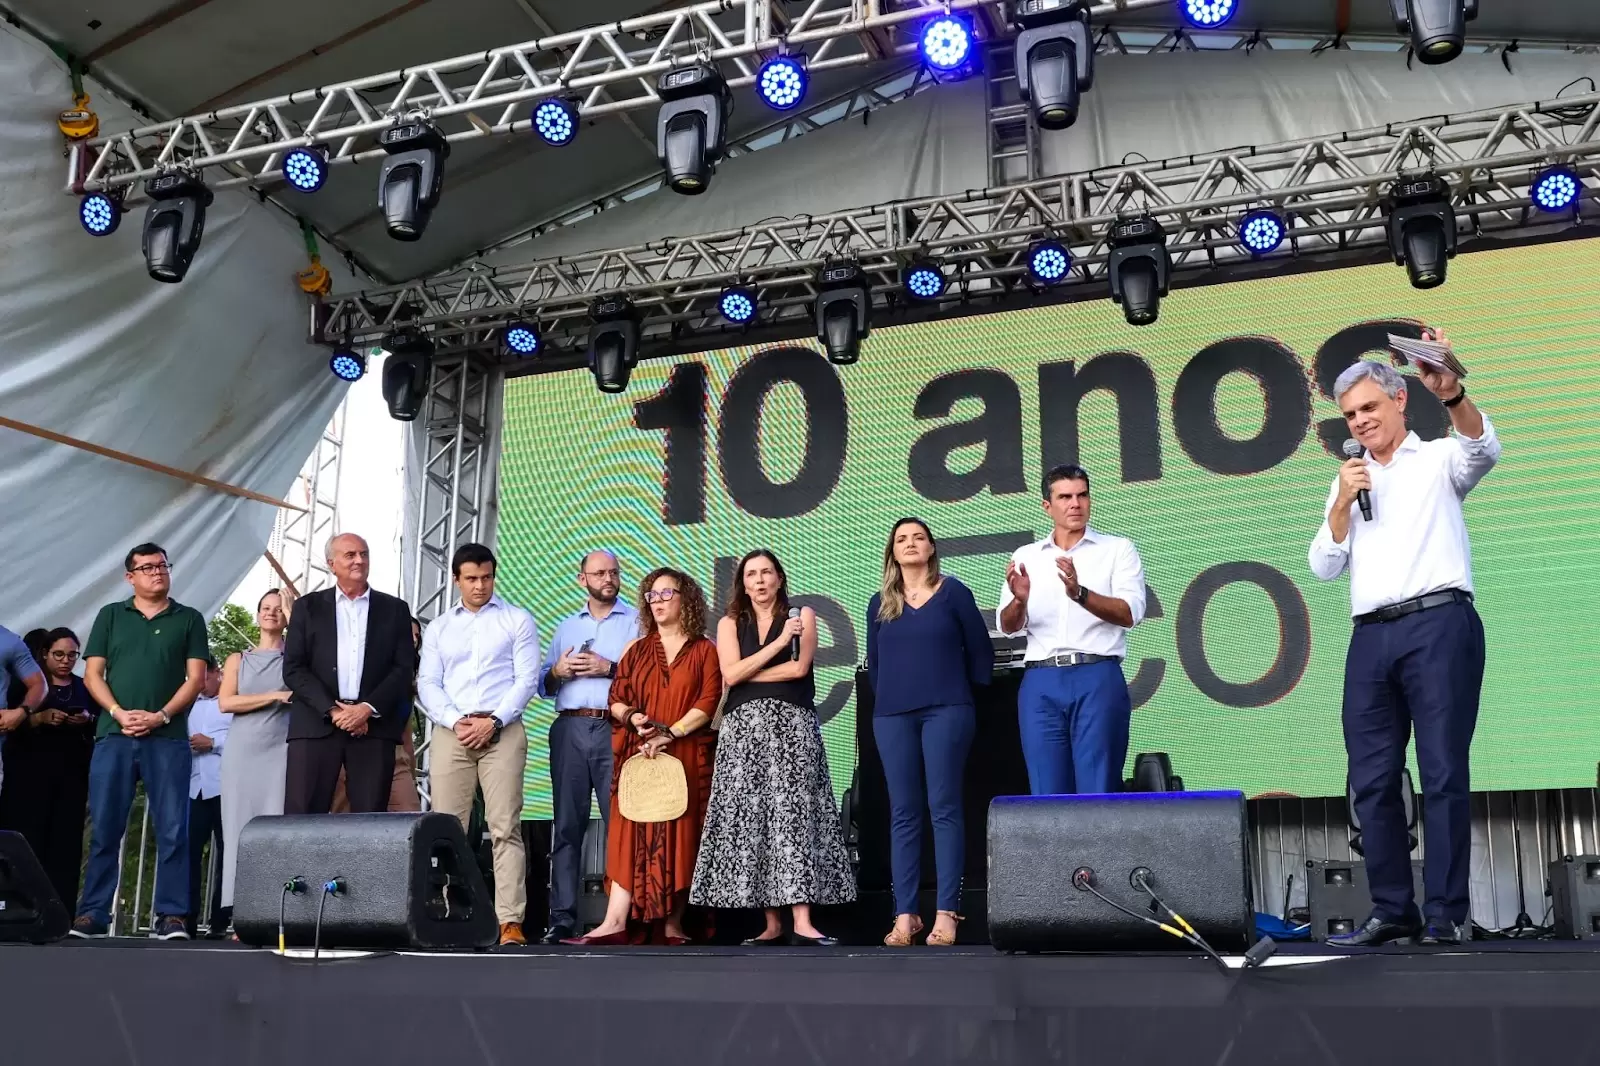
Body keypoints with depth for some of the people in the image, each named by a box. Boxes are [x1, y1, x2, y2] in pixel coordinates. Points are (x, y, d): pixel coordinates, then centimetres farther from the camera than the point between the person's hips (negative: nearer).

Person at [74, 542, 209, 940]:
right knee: (104, 828, 1)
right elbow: (93, 673, 7)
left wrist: (161, 716, -10)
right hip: (114, 735, 1)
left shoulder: (189, 619, 11)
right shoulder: (110, 615, 14)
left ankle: (171, 916, -3)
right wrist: (119, 713, -8)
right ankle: (92, 915, 7)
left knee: (172, 829, -4)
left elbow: (196, 677, 4)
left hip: (168, 737, -1)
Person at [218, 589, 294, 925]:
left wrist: (294, 618, -5)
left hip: (281, 751, -2)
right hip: (243, 751, 2)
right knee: (242, 829, -2)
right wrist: (275, 696, -7)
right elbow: (225, 702, 1)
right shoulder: (238, 659, 15)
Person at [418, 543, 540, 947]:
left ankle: (510, 922, -10)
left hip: (503, 731, -3)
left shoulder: (518, 621, 8)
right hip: (451, 732, 3)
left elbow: (526, 679, 0)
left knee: (505, 828, -8)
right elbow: (428, 683, 9)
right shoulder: (438, 627, 17)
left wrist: (492, 721, -11)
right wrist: (455, 722, -8)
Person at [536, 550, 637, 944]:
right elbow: (543, 684, 20)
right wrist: (557, 671, -1)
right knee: (566, 825, 2)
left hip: (616, 730, -4)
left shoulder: (637, 622, 9)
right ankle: (562, 918, 4)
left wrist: (609, 668, -11)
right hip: (570, 730, 4)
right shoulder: (566, 627, 22)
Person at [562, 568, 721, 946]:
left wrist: (670, 734, -16)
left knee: (680, 837, -3)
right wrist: (632, 717, -10)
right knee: (632, 835, -6)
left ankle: (672, 925, 1)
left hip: (687, 756, -2)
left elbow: (708, 703, -5)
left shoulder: (704, 651, 7)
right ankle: (615, 923, -14)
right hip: (638, 754, 2)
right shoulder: (637, 649, 17)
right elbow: (616, 700, 11)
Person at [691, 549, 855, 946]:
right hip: (744, 728, 2)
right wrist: (779, 641, -5)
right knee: (751, 818, -4)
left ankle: (801, 922, -19)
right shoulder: (730, 624, 14)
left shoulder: (802, 615, 10)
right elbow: (730, 675, -2)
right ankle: (772, 924, 0)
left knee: (793, 811, -12)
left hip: (792, 725, -2)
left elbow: (799, 668, -5)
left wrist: (747, 673, -1)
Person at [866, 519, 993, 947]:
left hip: (946, 711, -3)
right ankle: (905, 915, 4)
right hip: (893, 715, 3)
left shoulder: (952, 591, 3)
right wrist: (886, 699, 14)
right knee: (903, 814, 2)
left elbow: (980, 648, 6)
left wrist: (969, 692, 10)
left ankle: (946, 912, -3)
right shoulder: (880, 603, 12)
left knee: (944, 808, -4)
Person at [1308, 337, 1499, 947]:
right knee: (1372, 780, 2)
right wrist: (1343, 503, 1)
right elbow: (1325, 567, 15)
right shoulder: (1349, 481, 23)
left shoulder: (1437, 461, 9)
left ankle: (1448, 916, -3)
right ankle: (1392, 912, 8)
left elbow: (1483, 448, -15)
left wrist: (1451, 394, -33)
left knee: (1444, 774, -7)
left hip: (1439, 625, -5)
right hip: (1371, 638, 5)